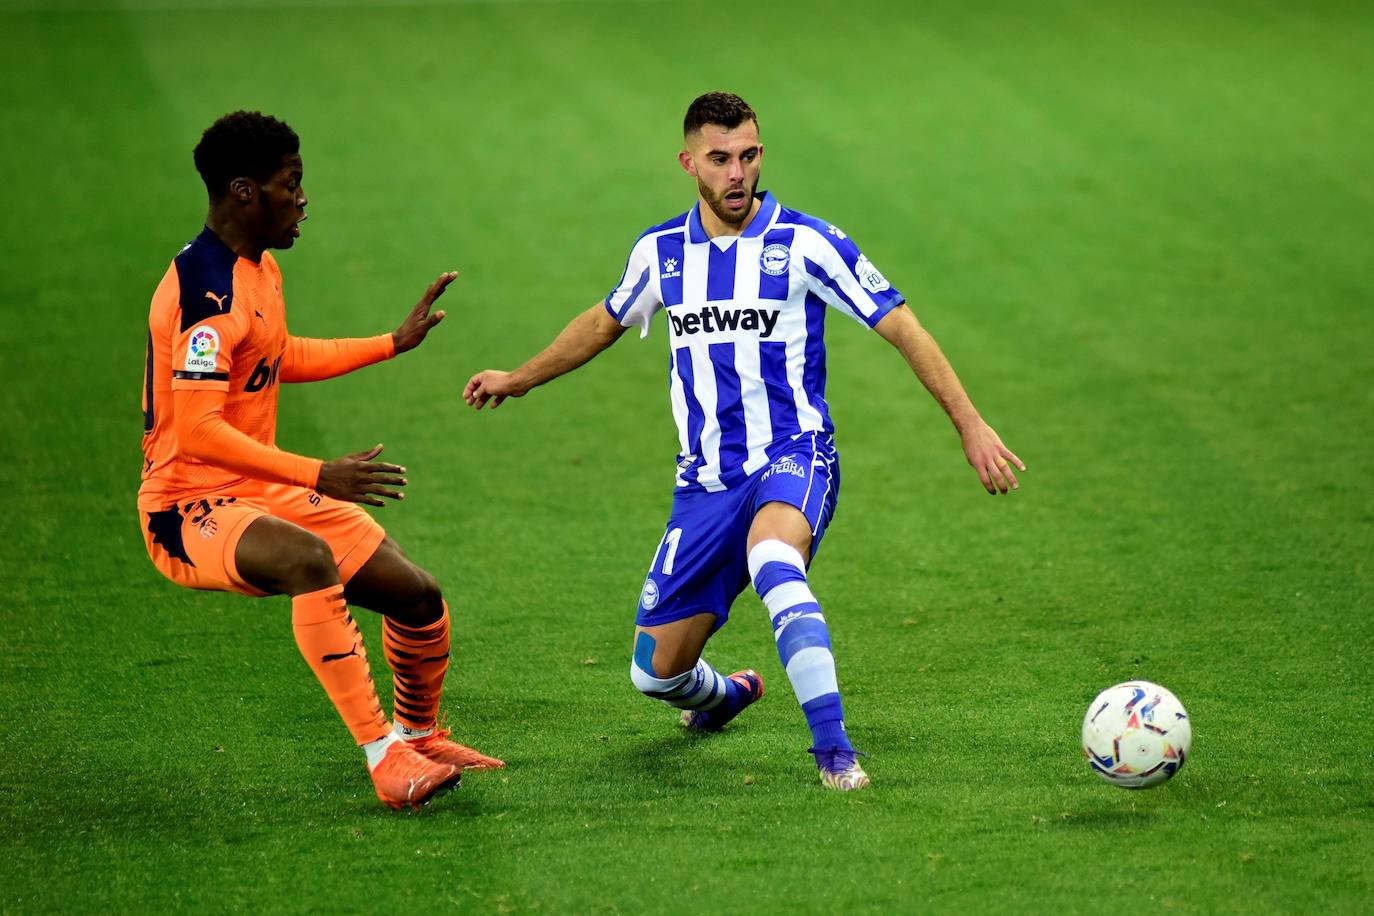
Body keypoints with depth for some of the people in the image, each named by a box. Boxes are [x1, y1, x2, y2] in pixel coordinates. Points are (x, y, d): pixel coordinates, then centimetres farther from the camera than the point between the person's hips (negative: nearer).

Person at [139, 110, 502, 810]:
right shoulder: (208, 290, -22)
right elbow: (198, 432, -28)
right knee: (311, 560, -39)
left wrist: (394, 343, 30)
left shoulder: (260, 267, 10)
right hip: (189, 509, -10)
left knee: (420, 596, 5)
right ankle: (382, 756, -37)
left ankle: (420, 738, 33)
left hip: (264, 490, 10)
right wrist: (318, 477, -31)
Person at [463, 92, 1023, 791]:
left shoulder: (805, 244, -5)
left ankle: (833, 747, -38)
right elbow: (606, 322, 28)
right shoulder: (661, 253, 7)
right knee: (655, 672, 3)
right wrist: (518, 380, 39)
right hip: (704, 483, 5)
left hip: (792, 458, -5)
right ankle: (724, 695, 41)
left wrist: (971, 425, -8)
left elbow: (901, 328, -3)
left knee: (771, 562, -40)